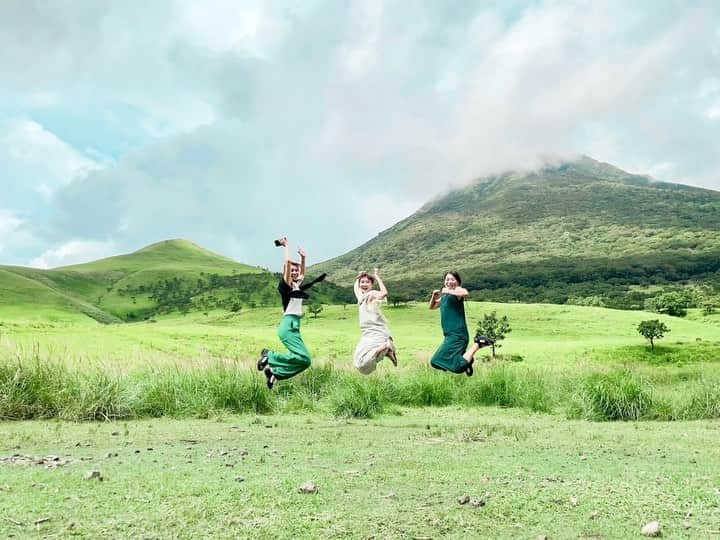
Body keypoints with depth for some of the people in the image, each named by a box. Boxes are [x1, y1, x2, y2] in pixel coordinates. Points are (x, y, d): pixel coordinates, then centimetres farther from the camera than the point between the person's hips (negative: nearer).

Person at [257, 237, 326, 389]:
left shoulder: (297, 285, 17)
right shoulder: (286, 284, -5)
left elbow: (302, 273, 37)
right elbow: (288, 262, -15)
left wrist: (303, 258, 30)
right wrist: (286, 245, -3)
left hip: (294, 326, 9)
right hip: (288, 325, -9)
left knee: (303, 360, 1)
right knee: (304, 358, -20)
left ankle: (275, 372, 7)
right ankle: (269, 356, -8)